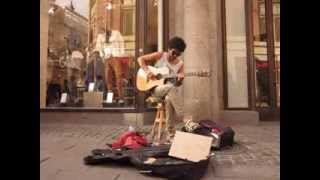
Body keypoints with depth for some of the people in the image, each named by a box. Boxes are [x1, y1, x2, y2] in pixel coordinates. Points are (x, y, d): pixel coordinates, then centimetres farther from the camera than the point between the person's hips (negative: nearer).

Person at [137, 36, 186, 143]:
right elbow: (140, 59, 2)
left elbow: (178, 83, 5)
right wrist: (147, 71, -14)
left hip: (171, 92, 2)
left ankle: (170, 135, -27)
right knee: (171, 88, -36)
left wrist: (180, 78, -19)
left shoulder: (180, 64, 9)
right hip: (156, 89, -2)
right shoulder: (159, 56, 2)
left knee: (169, 99, -35)